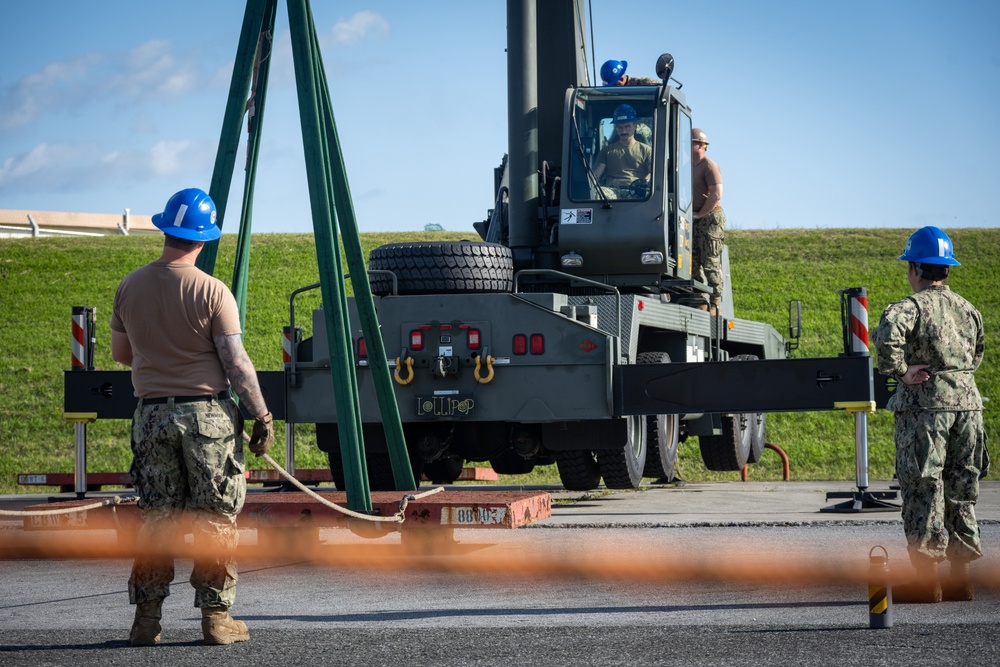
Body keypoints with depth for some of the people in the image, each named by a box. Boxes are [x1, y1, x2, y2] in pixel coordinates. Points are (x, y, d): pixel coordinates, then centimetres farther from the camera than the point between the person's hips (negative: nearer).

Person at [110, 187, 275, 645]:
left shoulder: (129, 288, 3)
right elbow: (237, 365, -11)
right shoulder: (211, 292, -11)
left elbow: (120, 354, 15)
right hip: (207, 412, -4)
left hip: (152, 414, 4)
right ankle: (216, 616, 4)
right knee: (216, 519, 4)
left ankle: (147, 619, 8)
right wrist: (262, 416, -3)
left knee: (155, 518, 10)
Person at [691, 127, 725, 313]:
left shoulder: (709, 166, -9)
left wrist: (699, 214, -14)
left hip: (711, 219, -9)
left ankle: (715, 303, -8)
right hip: (695, 221, 9)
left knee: (710, 263, -10)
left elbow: (716, 194, -18)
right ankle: (700, 301, 9)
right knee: (694, 262, 5)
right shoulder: (689, 166, 17)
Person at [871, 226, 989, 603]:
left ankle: (926, 577, -3)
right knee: (960, 490, 12)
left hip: (925, 405, -6)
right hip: (967, 401, 6)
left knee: (923, 490, -2)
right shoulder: (968, 309, 13)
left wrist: (900, 371, -19)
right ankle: (960, 573, 13)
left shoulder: (913, 306, -9)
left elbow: (887, 332, -29)